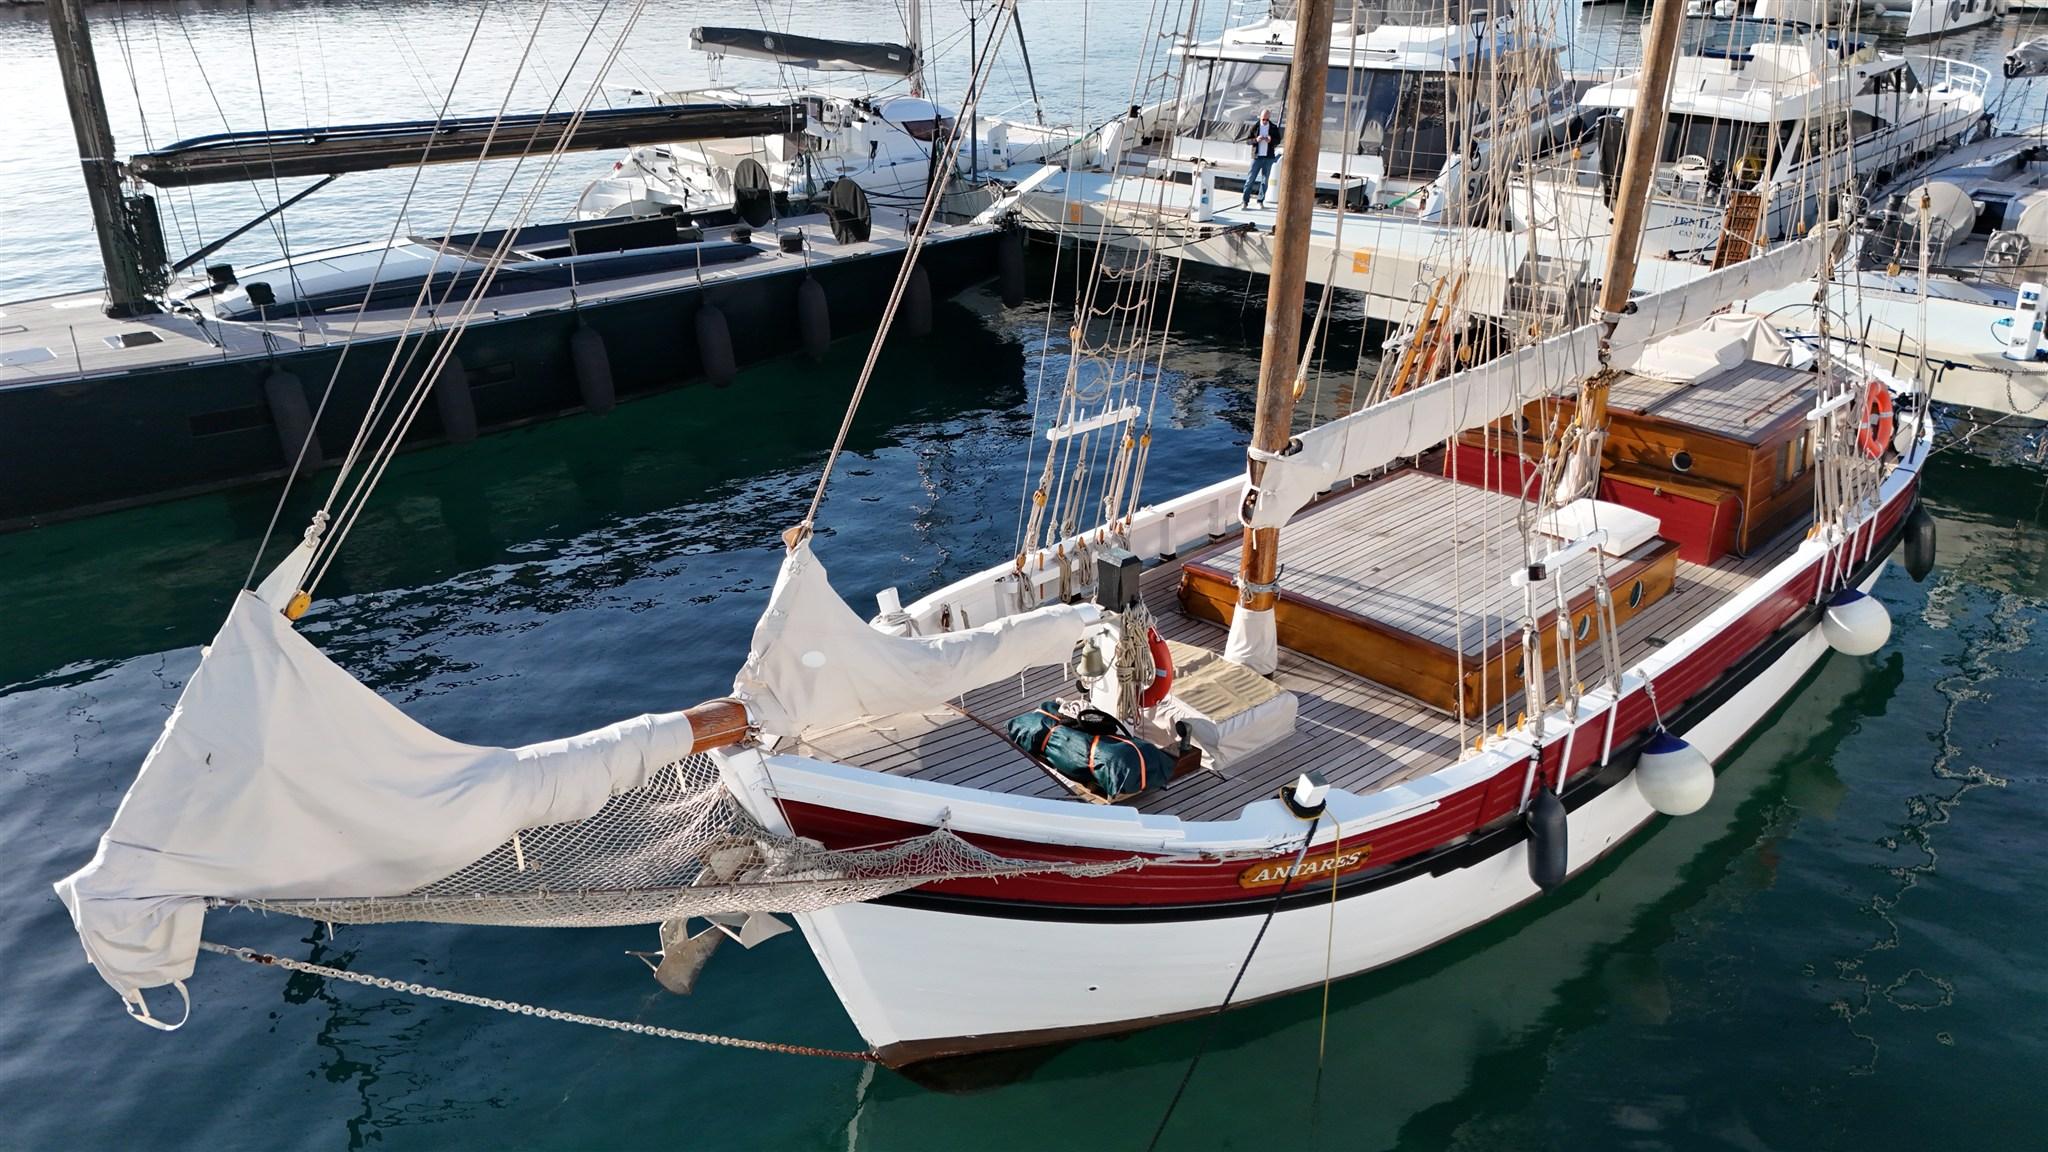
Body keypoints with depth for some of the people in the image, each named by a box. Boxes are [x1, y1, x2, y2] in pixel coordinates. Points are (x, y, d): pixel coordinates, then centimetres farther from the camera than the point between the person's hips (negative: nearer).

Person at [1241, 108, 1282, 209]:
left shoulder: (1274, 128, 4)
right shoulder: (1255, 127, 2)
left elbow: (1278, 140, 7)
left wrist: (1271, 140, -15)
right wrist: (1256, 140, -18)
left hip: (1269, 157, 1)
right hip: (1257, 156, -1)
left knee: (1265, 179, 5)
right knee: (1251, 178, -5)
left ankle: (1260, 201, 11)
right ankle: (1245, 200, -3)